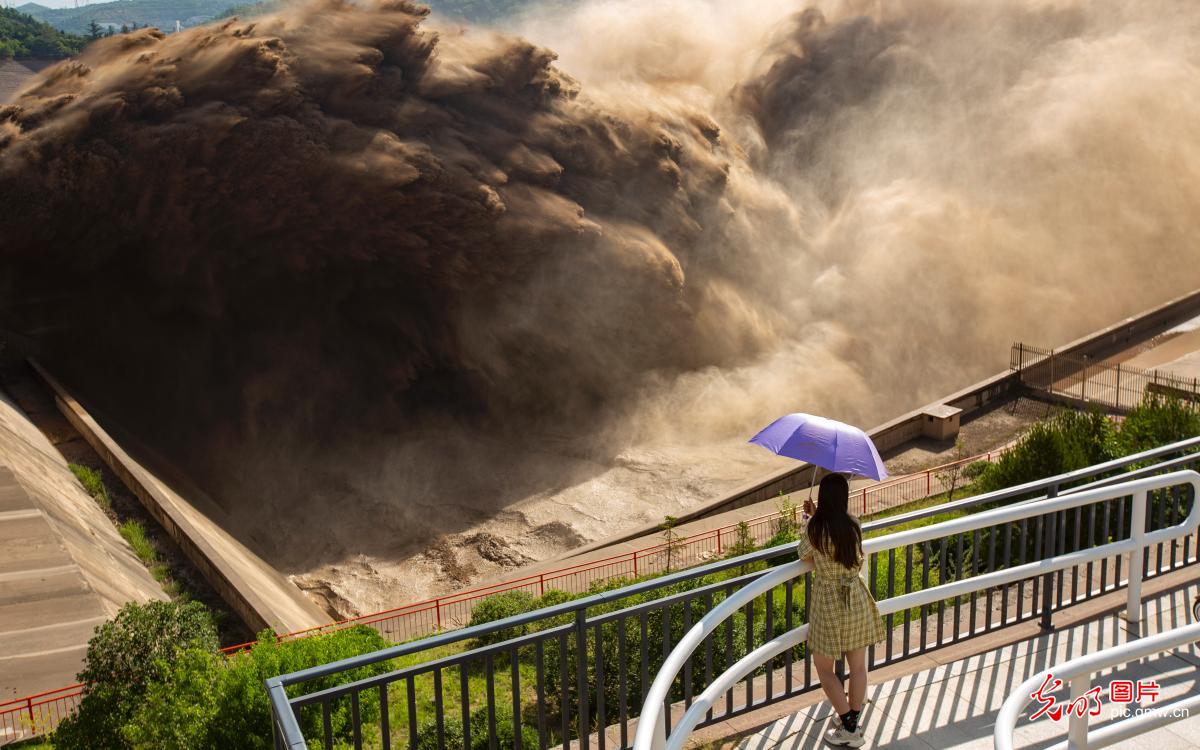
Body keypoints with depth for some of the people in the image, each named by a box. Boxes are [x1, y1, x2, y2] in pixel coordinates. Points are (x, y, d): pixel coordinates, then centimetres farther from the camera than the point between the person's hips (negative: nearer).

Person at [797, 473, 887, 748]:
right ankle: (853, 719, 28)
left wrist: (806, 518, 7)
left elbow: (804, 555, -1)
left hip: (827, 602, -4)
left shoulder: (814, 528, -19)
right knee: (858, 666, 16)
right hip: (856, 598, 4)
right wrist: (813, 516, 16)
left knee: (824, 667, 11)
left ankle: (849, 728, 9)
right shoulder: (853, 525, -8)